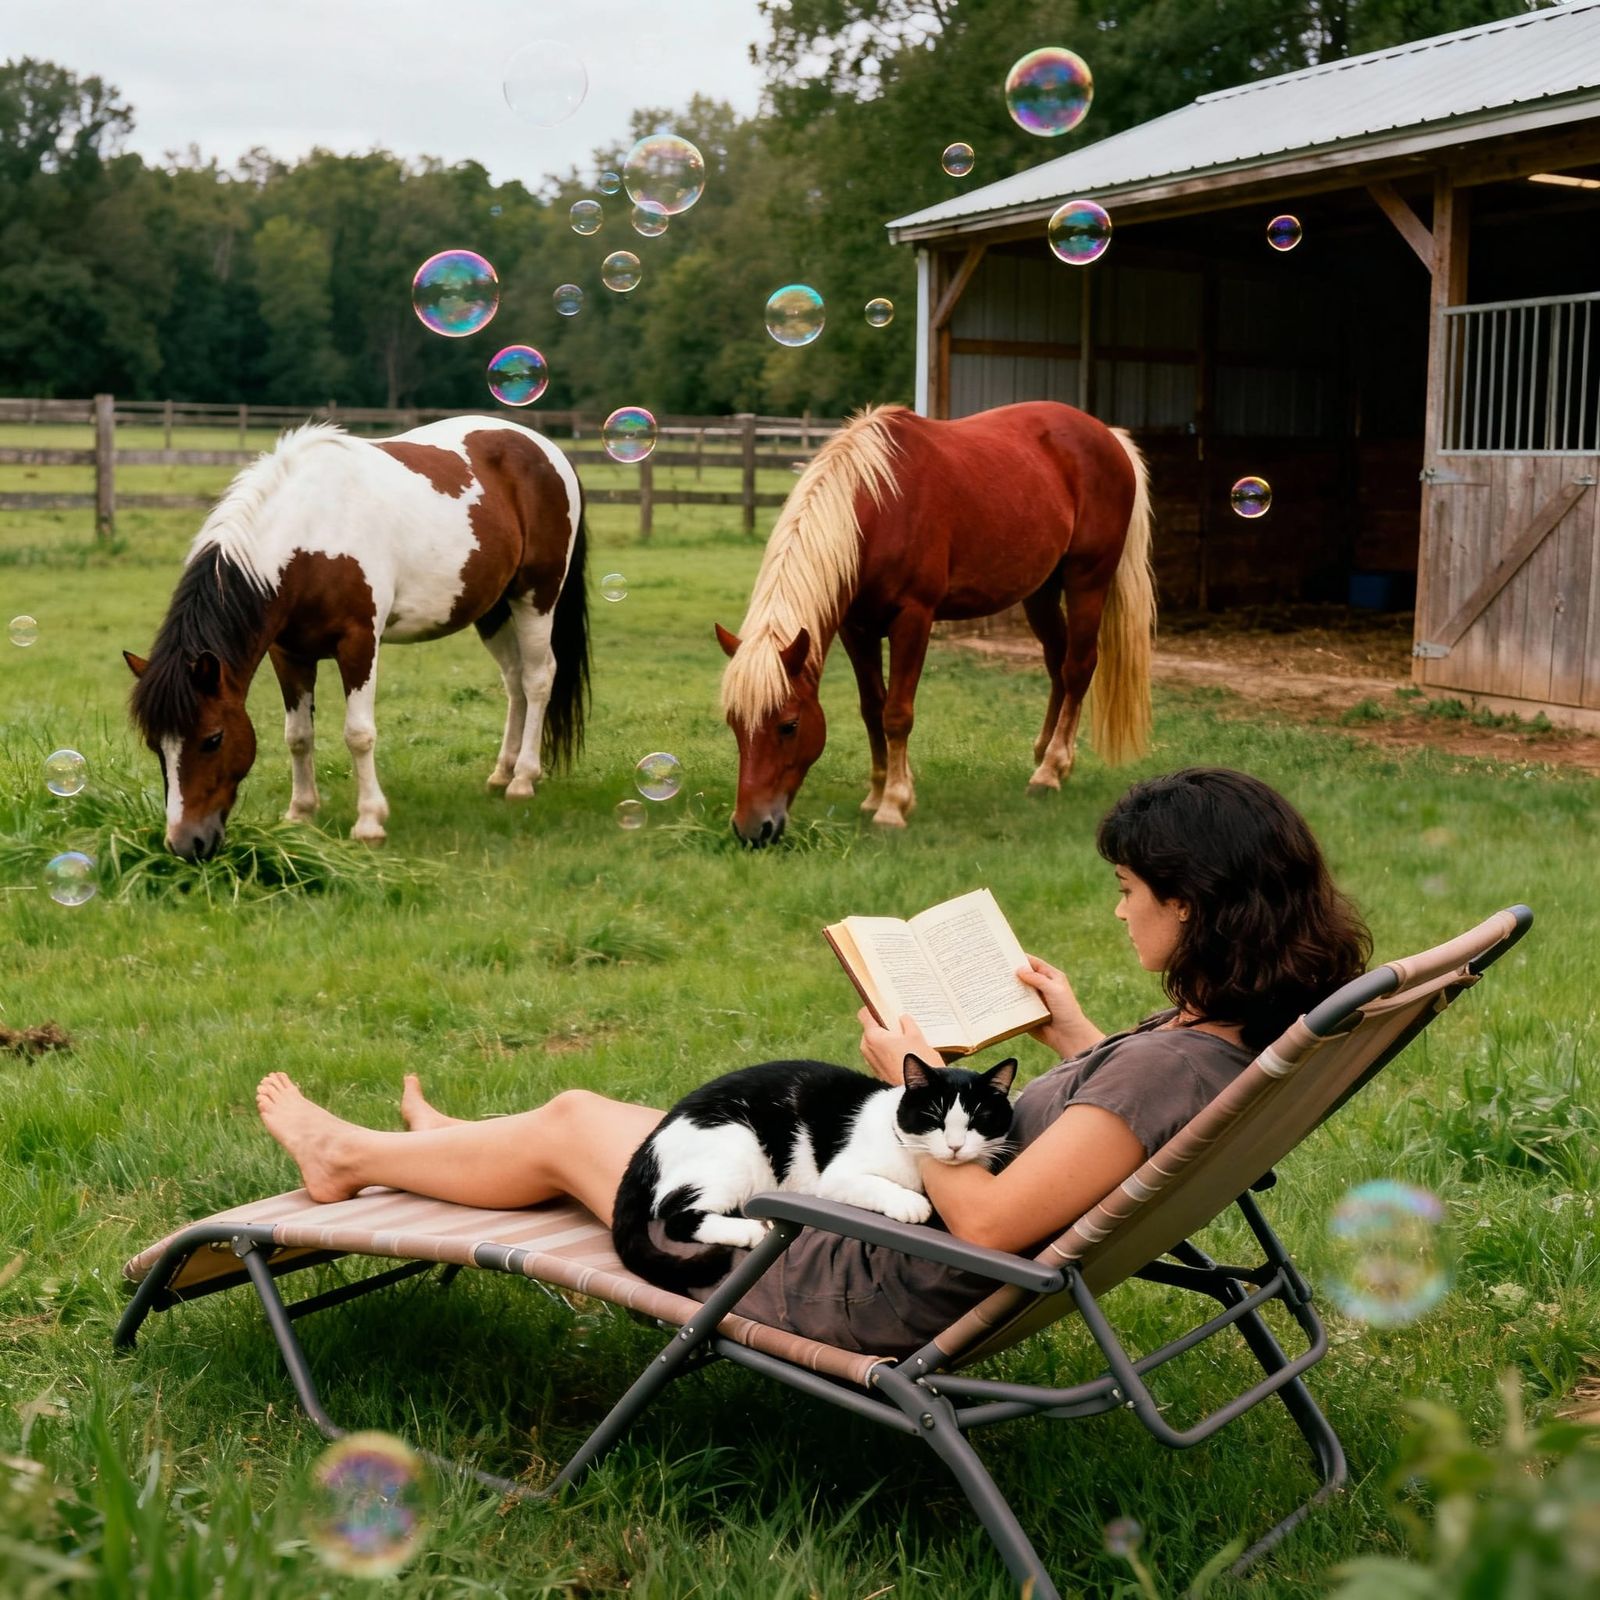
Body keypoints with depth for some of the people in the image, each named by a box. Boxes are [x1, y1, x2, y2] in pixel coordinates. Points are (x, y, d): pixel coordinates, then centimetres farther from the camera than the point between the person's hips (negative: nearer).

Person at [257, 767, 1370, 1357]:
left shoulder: (1175, 1064, -32)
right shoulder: (1232, 1036, -5)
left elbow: (985, 1222, -32)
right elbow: (1122, 1125, 11)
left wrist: (916, 1085, -19)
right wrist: (1076, 1036, 9)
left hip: (872, 1289, -8)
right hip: (885, 1221, 8)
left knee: (569, 1125, 13)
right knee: (614, 1115, 27)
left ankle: (349, 1158, 41)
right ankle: (450, 1153, 57)